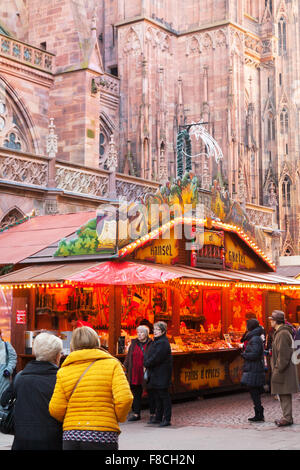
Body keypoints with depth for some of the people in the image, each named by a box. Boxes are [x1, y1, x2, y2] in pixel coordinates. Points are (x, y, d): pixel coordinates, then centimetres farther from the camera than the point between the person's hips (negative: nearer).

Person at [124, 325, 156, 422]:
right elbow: (128, 357, 16)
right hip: (135, 374, 5)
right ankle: (136, 414, 19)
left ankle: (152, 414, 12)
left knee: (151, 394, 3)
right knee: (136, 394, 10)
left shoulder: (151, 345, -6)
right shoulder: (133, 343, 11)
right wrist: (125, 369, 11)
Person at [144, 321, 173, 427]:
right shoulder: (156, 341, 15)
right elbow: (148, 355, 18)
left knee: (164, 396, -4)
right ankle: (158, 418, 22)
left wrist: (147, 364, -9)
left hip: (162, 374, -10)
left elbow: (156, 358, -21)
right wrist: (147, 363, 1)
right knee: (158, 397, 14)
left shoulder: (163, 343, -16)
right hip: (155, 374, 10)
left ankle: (167, 419, 0)